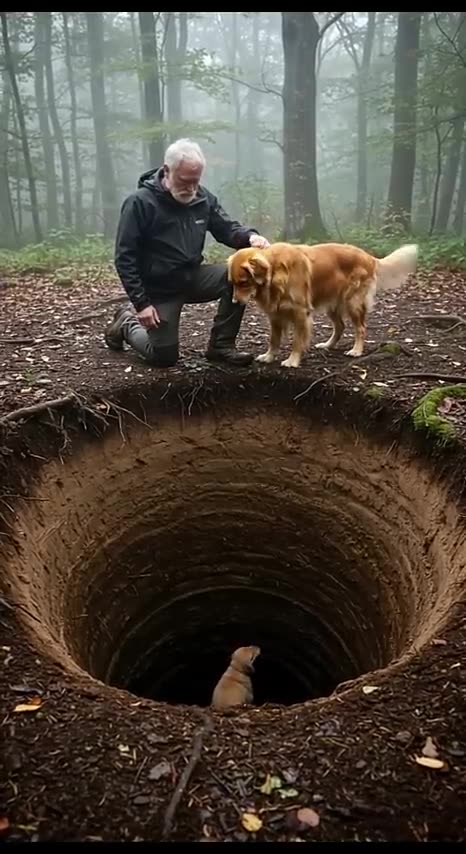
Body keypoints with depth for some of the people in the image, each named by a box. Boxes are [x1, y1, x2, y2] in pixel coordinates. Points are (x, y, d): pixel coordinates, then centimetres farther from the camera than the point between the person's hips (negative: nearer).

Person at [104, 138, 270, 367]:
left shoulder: (203, 198, -3)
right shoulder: (140, 203, -18)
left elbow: (227, 228, 3)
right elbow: (125, 258, -18)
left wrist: (250, 236, -22)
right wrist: (141, 303, -22)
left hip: (192, 277, 5)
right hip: (159, 288, -5)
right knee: (164, 357, -3)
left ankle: (221, 346, -8)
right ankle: (127, 324, 28)